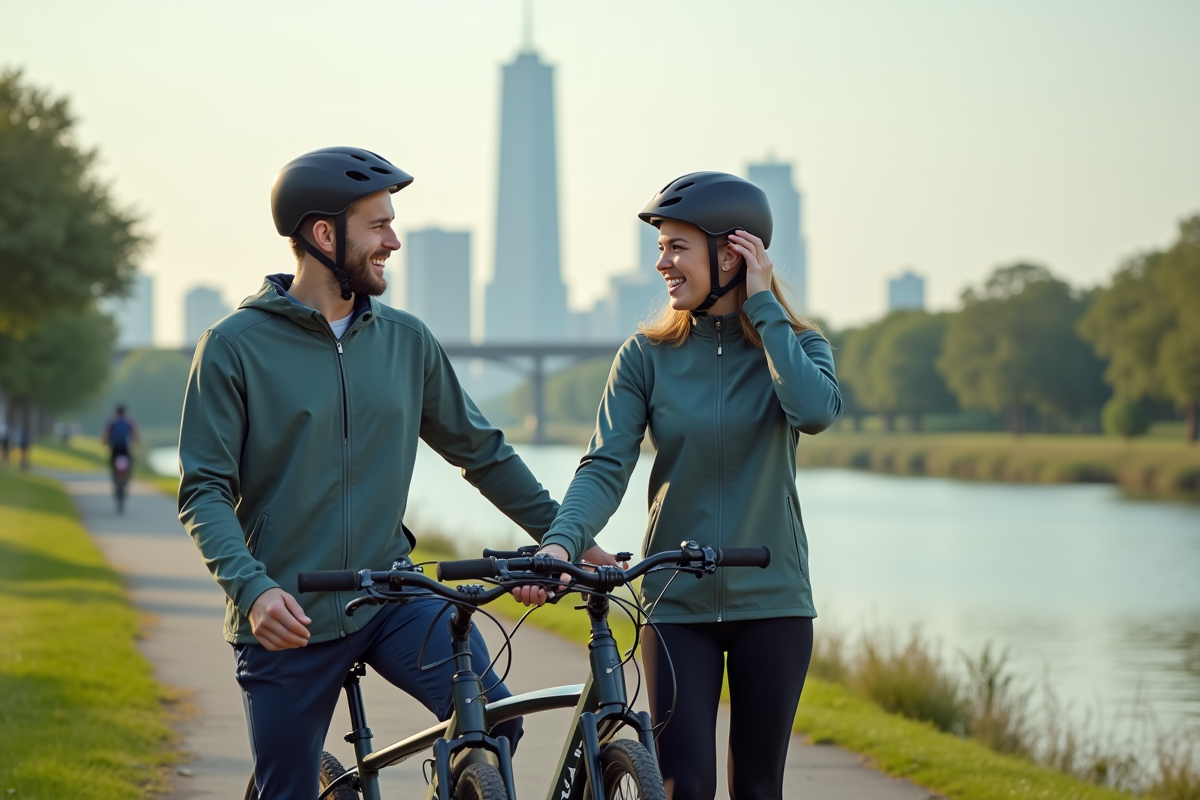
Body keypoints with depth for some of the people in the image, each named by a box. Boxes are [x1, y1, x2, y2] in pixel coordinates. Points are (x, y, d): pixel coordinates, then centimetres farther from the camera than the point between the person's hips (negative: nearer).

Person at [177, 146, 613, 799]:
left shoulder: (406, 341, 7)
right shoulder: (235, 346, -5)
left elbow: (481, 450, 17)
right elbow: (204, 493, -9)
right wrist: (252, 588, -25)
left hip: (391, 597, 3)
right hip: (285, 621, -3)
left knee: (493, 723, -20)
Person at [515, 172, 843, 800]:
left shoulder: (795, 345, 0)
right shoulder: (647, 355, 1)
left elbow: (817, 410, -23)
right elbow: (606, 467, -9)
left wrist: (763, 307, -15)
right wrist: (561, 541, -27)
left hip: (771, 603, 0)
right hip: (677, 604, 0)